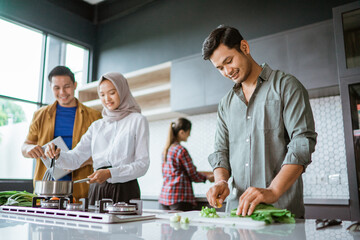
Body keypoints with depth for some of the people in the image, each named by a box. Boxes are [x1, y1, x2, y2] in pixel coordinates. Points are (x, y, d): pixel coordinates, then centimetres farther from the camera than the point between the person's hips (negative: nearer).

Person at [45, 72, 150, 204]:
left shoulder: (137, 120, 0)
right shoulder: (97, 126, 16)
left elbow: (142, 164, -7)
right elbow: (76, 158, 10)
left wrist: (110, 173, -19)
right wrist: (58, 155, -11)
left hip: (125, 190, -4)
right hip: (97, 190, 4)